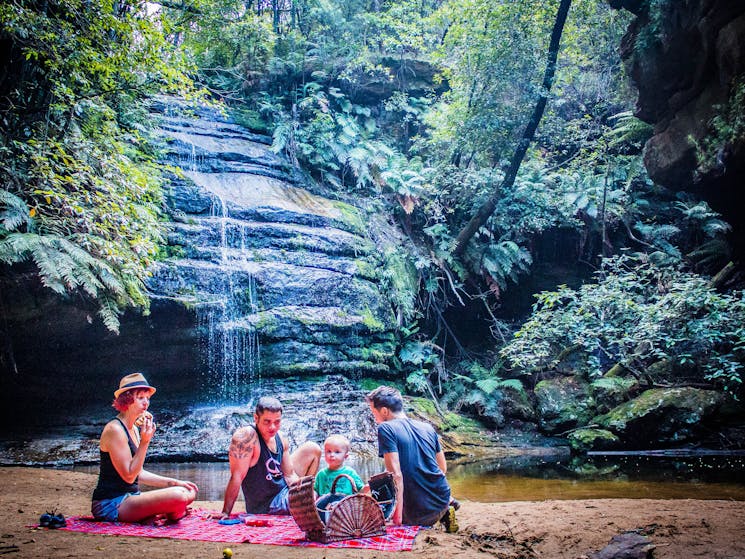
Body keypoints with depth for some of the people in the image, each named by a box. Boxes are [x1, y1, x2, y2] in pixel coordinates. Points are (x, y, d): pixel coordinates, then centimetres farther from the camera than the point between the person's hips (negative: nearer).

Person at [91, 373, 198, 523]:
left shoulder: (134, 429, 13)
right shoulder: (114, 429, -17)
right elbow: (129, 476, -18)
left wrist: (175, 482, 10)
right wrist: (144, 442, -24)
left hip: (130, 498, 10)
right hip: (111, 504, -10)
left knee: (189, 492, 7)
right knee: (177, 496, -25)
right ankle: (171, 517, 5)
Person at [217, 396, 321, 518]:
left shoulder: (281, 439, -3)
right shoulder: (246, 435, -27)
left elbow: (289, 475, 4)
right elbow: (237, 477, -31)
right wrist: (225, 513, -32)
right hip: (268, 507, -8)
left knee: (313, 449, 13)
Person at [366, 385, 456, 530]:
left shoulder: (385, 429, -10)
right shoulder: (428, 427, 9)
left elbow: (396, 475, -18)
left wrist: (398, 513, -16)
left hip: (417, 510, -7)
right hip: (442, 499, 7)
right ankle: (444, 512, 12)